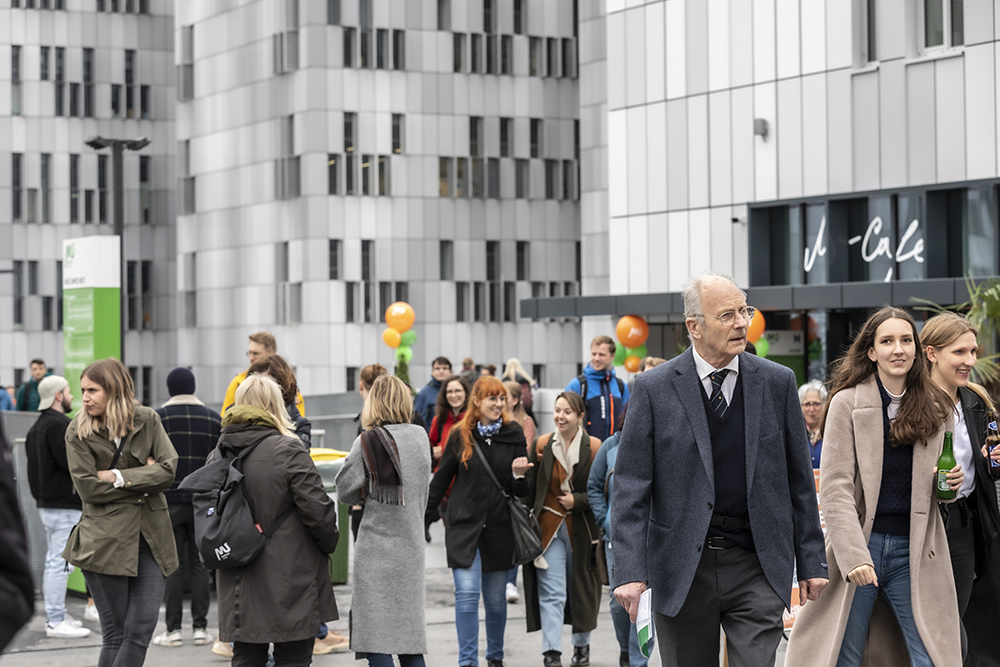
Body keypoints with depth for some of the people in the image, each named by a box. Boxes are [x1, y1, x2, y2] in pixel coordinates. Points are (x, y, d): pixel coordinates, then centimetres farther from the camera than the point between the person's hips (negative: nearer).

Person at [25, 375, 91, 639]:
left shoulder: (37, 426, 17)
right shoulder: (59, 425, -16)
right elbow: (73, 462, -23)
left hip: (46, 502, 11)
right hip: (64, 505, -11)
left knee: (54, 561, 15)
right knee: (60, 562, -8)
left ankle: (56, 615, 21)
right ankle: (56, 622, -7)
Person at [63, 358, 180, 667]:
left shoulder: (147, 420, 5)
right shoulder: (78, 432, 0)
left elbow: (169, 469, -6)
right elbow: (87, 488, -9)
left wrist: (119, 477, -12)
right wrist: (145, 479, -7)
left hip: (150, 537, 2)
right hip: (105, 539, -2)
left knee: (142, 630, -4)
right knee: (115, 634, -1)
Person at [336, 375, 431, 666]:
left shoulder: (368, 441, -9)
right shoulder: (421, 437, 5)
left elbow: (345, 491, -4)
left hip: (376, 548, -5)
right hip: (411, 546, 5)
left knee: (376, 641, -4)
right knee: (409, 636, 12)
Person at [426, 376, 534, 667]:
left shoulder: (514, 435, 2)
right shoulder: (460, 436, 0)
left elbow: (523, 491, 4)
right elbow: (440, 481, 9)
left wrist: (519, 476, -19)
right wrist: (423, 520, 8)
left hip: (499, 530, 1)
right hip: (463, 527, -1)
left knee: (495, 598, 10)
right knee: (467, 594, -13)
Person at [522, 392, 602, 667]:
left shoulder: (594, 447, -6)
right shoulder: (542, 445, 0)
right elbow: (530, 487, 5)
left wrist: (577, 500, -13)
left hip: (582, 529, 0)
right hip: (549, 527, 0)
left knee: (582, 589, 14)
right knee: (551, 592, -8)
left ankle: (582, 644, 33)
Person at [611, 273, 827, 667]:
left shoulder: (776, 383, 5)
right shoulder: (654, 389, -2)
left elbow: (799, 480, 8)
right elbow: (631, 487, -5)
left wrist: (811, 562, 6)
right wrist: (629, 571, -14)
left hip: (758, 565, 1)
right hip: (682, 568, -1)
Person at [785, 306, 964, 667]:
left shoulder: (936, 409, 10)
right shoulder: (847, 402, -2)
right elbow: (835, 486, -7)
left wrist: (951, 484, -4)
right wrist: (854, 555, -18)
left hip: (914, 553, 3)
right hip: (858, 545, -3)